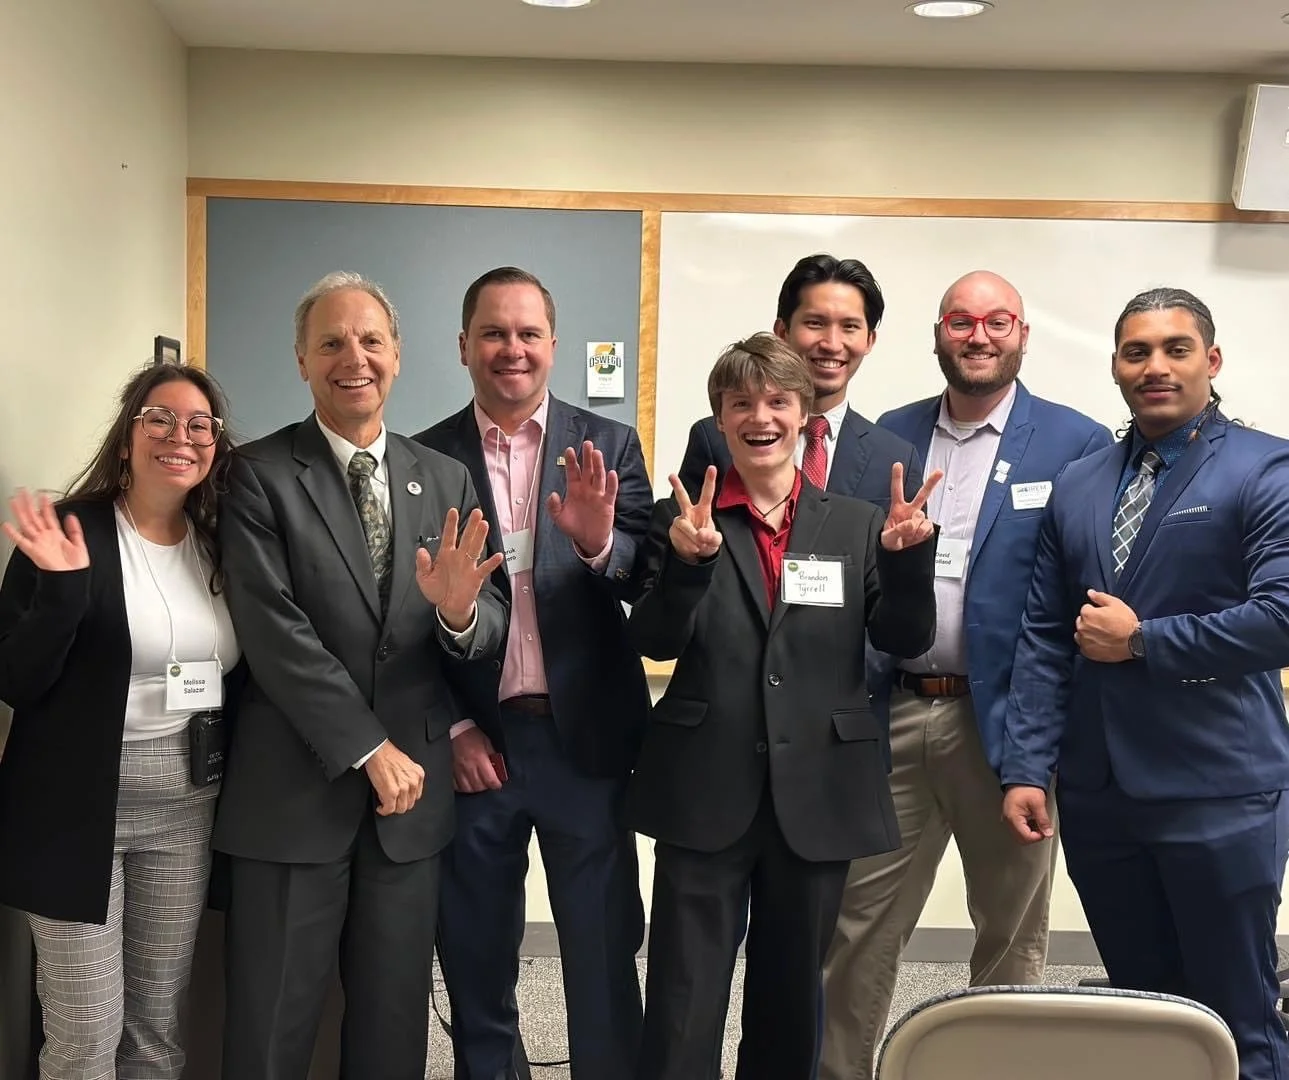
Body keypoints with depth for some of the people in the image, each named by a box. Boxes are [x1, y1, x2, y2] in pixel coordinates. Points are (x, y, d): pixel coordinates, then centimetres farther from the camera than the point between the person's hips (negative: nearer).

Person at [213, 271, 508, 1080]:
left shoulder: (447, 480, 7)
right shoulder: (260, 474, -4)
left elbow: (491, 629, 2)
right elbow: (274, 632, -12)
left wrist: (461, 609, -22)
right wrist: (369, 750, -14)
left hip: (413, 791, 3)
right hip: (294, 793, -3)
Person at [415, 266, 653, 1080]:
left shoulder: (609, 447, 3)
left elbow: (650, 582, -5)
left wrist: (599, 542, -26)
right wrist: (451, 727, -5)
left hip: (586, 736, 0)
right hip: (476, 741, 1)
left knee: (605, 955, 10)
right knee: (476, 959, 14)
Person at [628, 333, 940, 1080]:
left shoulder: (857, 523, 5)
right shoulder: (682, 519, 1)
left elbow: (906, 641, -1)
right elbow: (656, 643, -8)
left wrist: (907, 555, -18)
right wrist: (689, 561, -25)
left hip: (819, 795, 2)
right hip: (706, 793, -2)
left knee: (793, 997, 16)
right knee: (684, 1003, 1)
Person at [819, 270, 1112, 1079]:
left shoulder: (1077, 445, -3)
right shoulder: (889, 436, 7)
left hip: (1006, 723, -2)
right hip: (891, 716, 3)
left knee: (1012, 937, 15)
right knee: (859, 929, 9)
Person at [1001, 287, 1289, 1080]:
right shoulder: (1077, 486, 11)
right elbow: (1044, 638, 8)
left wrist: (1140, 641, -11)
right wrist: (1028, 768, 1)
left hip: (1219, 795, -4)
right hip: (1097, 793, 5)